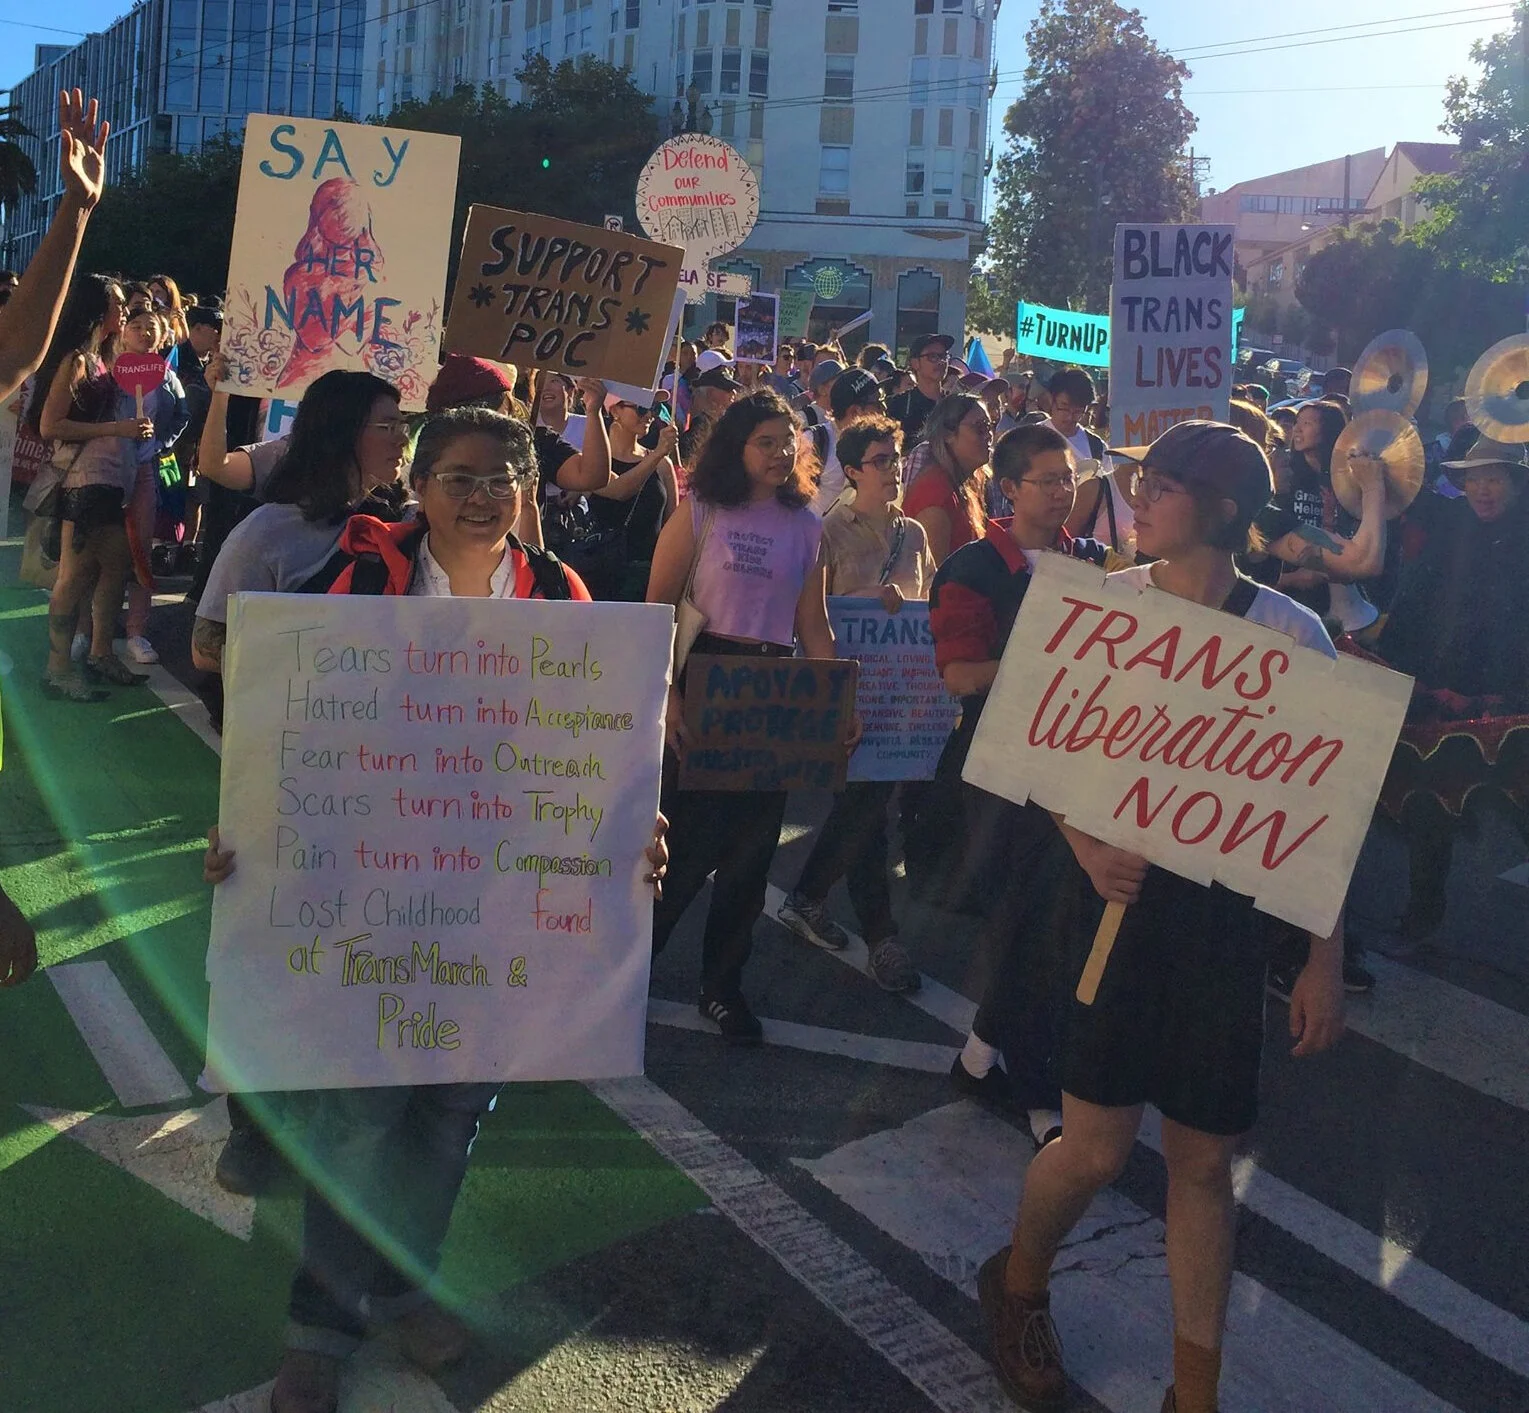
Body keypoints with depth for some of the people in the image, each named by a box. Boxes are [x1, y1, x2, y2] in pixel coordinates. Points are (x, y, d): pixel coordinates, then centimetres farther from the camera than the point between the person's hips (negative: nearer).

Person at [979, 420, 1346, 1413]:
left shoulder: (1293, 635, -4)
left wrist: (1326, 960, -2)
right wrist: (1086, 843, -14)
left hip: (1224, 911, 1)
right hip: (1116, 887, 0)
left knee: (1206, 1156, 8)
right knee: (1098, 1148, -2)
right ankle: (1018, 1284, 31)